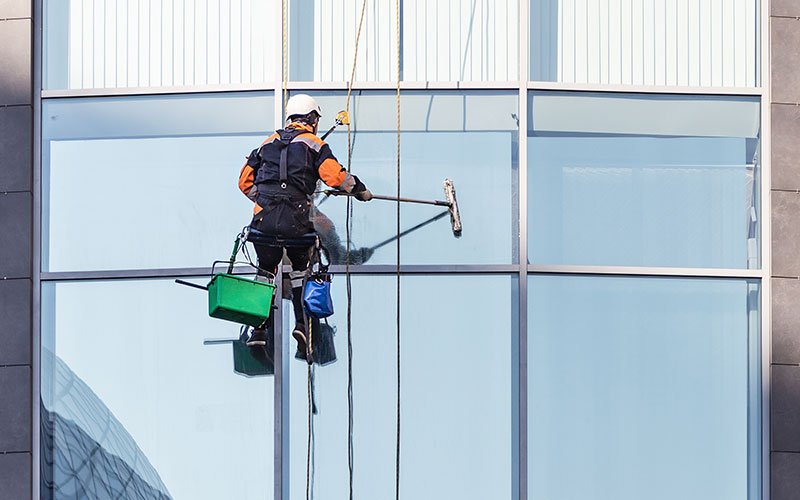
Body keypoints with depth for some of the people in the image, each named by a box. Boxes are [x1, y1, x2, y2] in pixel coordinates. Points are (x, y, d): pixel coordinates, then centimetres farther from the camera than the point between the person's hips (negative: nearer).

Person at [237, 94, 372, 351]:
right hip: (295, 220, -2)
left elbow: (245, 181, 20)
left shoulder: (268, 143, 19)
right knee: (299, 267, 21)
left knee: (265, 269, 19)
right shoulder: (315, 144, 7)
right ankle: (301, 323, 10)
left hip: (263, 219, 2)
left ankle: (259, 329, 10)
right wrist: (360, 190, 12)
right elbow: (336, 176, -4)